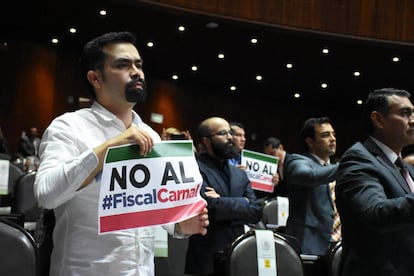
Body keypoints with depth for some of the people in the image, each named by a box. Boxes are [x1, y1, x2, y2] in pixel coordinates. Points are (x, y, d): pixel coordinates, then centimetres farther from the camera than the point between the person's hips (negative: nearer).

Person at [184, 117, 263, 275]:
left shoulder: (240, 174, 14)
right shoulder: (195, 169, -9)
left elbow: (257, 211, 3)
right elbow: (211, 207, -22)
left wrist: (223, 203, -11)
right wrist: (243, 203, -6)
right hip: (208, 259, -6)